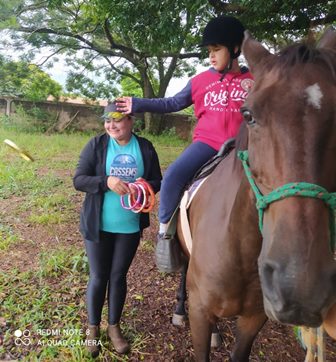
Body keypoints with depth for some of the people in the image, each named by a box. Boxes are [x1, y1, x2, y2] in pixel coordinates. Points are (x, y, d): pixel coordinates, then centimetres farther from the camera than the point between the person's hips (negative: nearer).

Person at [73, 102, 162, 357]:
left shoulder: (145, 147, -2)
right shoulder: (96, 145, -6)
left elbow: (157, 182, 2)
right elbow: (78, 180, -10)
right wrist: (106, 181, -27)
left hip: (130, 226, 1)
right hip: (98, 225, -1)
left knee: (119, 276, 16)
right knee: (98, 277, 11)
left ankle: (114, 326, 37)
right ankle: (93, 327, 35)